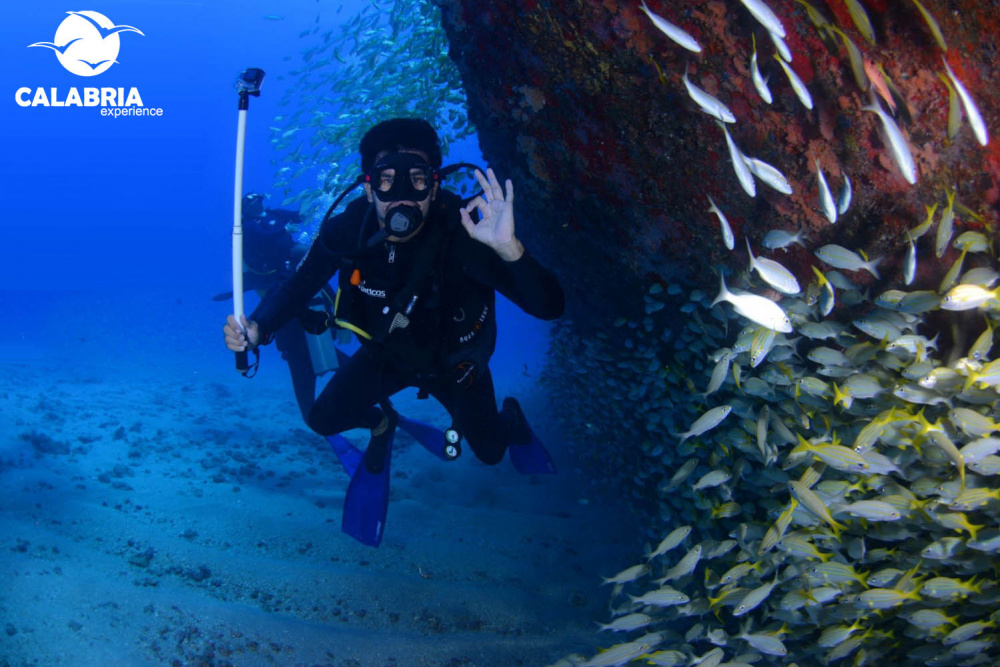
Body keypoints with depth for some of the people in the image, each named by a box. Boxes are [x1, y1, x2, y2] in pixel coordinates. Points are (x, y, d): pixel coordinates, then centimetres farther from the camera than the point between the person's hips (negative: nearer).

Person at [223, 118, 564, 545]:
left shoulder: (464, 234, -39)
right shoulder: (345, 230, -29)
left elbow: (548, 306, -47)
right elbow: (297, 288, -14)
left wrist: (509, 250, -67)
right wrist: (257, 328, -36)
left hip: (452, 362, -2)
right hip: (384, 355, 2)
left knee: (489, 452, 9)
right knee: (323, 420, -4)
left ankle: (510, 418, 49)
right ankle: (381, 423, 32)